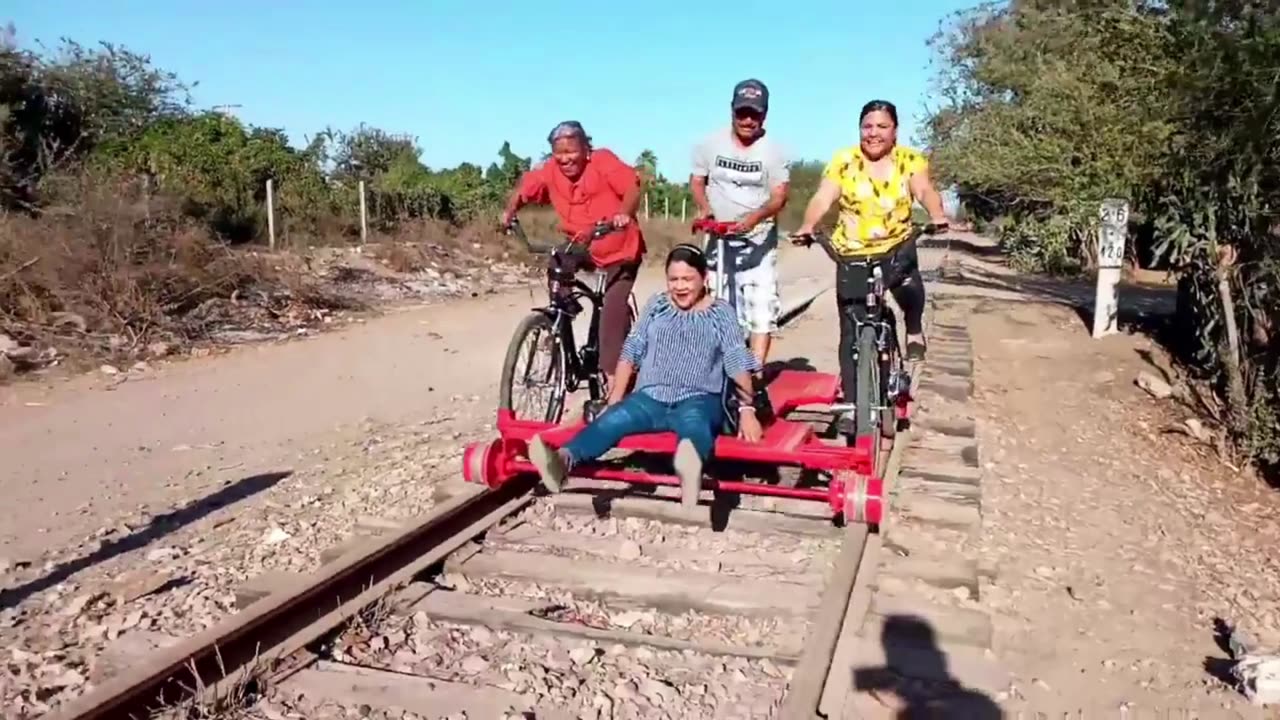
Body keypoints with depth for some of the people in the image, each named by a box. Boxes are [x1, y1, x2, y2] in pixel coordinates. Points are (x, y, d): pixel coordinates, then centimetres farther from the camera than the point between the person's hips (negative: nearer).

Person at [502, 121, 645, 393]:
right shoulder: (550, 171, -9)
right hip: (581, 248, 6)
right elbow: (524, 187, 3)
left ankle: (612, 373, -10)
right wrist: (509, 211, -14)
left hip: (620, 250, -6)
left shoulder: (603, 160, -21)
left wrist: (625, 214, -49)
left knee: (613, 309, -17)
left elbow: (633, 185, -31)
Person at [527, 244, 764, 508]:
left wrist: (747, 410, -10)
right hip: (650, 398, 3)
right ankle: (563, 459, -57)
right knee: (611, 420, -30)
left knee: (693, 424, -40)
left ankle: (691, 466, -76)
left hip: (698, 400, -3)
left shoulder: (721, 313, 7)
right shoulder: (656, 306, 15)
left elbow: (738, 364, 1)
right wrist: (613, 401, 8)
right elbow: (631, 353, 14)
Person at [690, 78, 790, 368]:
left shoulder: (773, 152, -7)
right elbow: (696, 181, 9)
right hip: (718, 238, 2)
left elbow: (779, 197, -12)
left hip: (759, 239, -2)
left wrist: (756, 216, -32)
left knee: (762, 305, -10)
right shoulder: (711, 144, 0)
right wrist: (705, 208, -11)